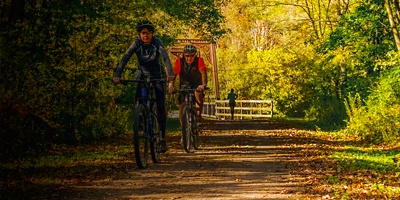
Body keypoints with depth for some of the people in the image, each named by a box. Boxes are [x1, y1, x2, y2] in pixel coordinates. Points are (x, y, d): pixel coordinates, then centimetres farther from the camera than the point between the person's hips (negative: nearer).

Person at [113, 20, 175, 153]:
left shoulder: (157, 42, -19)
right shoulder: (137, 43, -15)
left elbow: (165, 58, -34)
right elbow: (125, 58, -25)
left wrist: (170, 73, -52)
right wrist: (117, 75, -40)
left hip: (158, 76, -2)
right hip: (143, 76, 2)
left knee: (160, 106, -9)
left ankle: (162, 138, -3)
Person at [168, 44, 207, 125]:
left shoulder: (199, 60, -17)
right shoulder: (180, 61, -14)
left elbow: (203, 73, -29)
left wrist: (203, 85, -48)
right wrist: (171, 86, -40)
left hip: (196, 86, -1)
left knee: (198, 94, -35)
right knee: (182, 108, -10)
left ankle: (199, 114, -19)